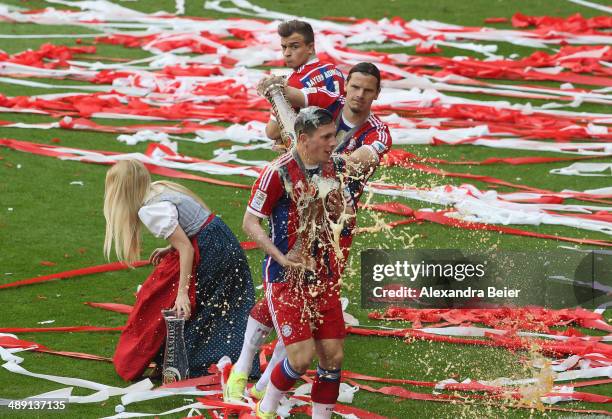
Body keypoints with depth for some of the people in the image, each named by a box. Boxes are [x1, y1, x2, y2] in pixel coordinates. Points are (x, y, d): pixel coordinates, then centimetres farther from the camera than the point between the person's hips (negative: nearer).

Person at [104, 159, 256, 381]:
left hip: (207, 255, -9)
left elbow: (186, 248, -22)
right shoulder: (160, 189, 11)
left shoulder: (150, 210, -18)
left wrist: (182, 292, -23)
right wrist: (170, 249, 12)